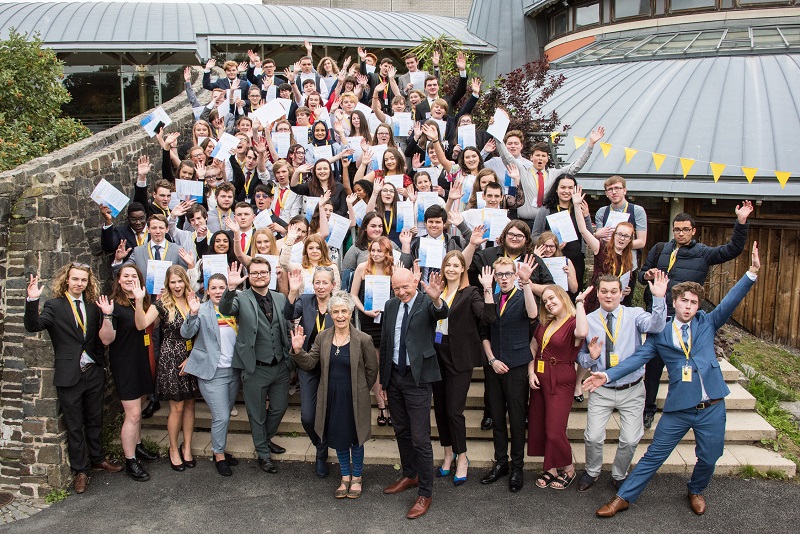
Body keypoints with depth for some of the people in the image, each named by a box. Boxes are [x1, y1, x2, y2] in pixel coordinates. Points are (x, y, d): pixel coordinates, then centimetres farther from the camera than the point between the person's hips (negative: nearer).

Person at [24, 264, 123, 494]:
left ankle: (97, 458, 36)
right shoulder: (55, 306, -7)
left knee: (95, 420, 18)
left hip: (94, 373, 4)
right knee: (74, 426, 8)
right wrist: (32, 300, -36)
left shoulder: (93, 306, 5)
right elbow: (33, 326, -24)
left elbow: (100, 338, 9)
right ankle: (80, 470, 21)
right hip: (69, 376, -4)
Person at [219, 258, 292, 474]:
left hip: (281, 366, 4)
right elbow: (225, 310, -29)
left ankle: (266, 439, 45)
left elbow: (288, 329, 10)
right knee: (257, 414, 11)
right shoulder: (241, 298, -8)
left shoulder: (280, 298, 5)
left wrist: (291, 359, 6)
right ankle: (263, 454, 30)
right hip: (255, 369, -4)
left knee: (279, 408, 18)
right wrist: (231, 288, -45)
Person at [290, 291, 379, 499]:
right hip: (331, 398, 3)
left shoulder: (363, 339, -11)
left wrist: (359, 390, 3)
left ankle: (357, 477, 34)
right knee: (338, 438, 16)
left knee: (355, 438, 12)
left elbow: (371, 370, -2)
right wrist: (298, 350, -17)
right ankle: (345, 476, 36)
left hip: (355, 399, -3)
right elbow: (310, 363, 0)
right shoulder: (322, 337, -1)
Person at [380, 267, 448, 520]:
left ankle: (425, 494, 11)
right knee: (401, 431, 20)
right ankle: (410, 475, 39)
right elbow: (384, 343, 10)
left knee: (420, 438, -2)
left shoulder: (427, 302, -11)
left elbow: (442, 313, -35)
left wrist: (437, 299, -58)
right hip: (395, 376, 6)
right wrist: (383, 379, 13)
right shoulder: (390, 305, 5)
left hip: (417, 377, -6)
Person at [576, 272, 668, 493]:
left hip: (632, 391, 0)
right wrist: (591, 357, -16)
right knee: (593, 437, -6)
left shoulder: (634, 315, -5)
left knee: (630, 440, -2)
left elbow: (655, 326, -28)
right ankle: (592, 472, 26)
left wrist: (659, 298, -42)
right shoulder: (588, 321, -1)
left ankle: (619, 475, 29)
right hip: (601, 391, 1)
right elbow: (581, 357, 6)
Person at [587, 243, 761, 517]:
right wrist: (608, 374, -17)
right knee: (653, 456, 4)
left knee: (708, 458, 14)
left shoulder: (707, 323, 6)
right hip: (678, 408, -1)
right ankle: (623, 498, 15)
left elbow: (731, 301, -5)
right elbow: (637, 358, -4)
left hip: (712, 406, 2)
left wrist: (752, 272, -18)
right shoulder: (660, 334, 3)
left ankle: (696, 491, 45)